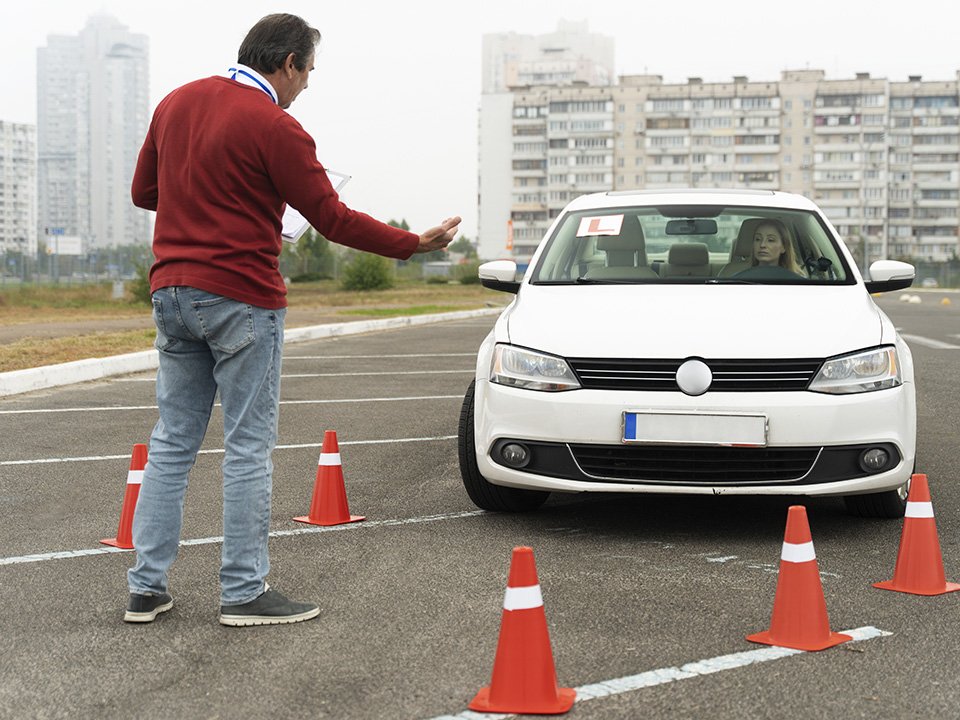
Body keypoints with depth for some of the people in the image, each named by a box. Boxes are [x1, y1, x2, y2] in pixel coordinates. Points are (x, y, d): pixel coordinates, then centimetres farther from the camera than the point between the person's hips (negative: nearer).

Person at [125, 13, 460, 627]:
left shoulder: (176, 103, 10)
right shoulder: (274, 127, -12)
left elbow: (143, 192, 18)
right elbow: (334, 219, -11)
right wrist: (416, 244, -2)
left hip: (171, 293, 7)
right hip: (240, 299, -7)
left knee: (173, 441, 11)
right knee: (249, 448, 0)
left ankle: (147, 587, 13)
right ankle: (244, 593, 5)